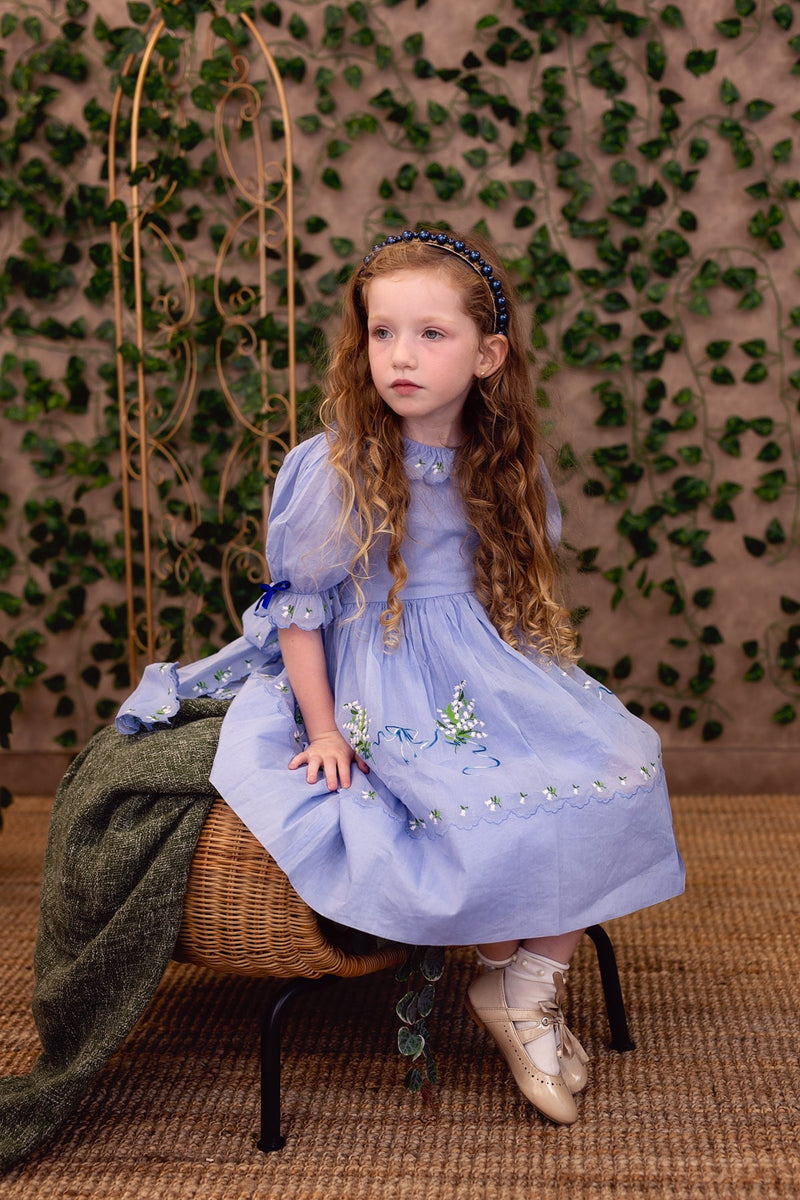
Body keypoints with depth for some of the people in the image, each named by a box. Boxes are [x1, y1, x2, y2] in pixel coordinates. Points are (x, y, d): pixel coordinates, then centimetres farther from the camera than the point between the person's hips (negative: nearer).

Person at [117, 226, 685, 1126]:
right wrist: (323, 731, -9)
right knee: (502, 807, -27)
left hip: (490, 667, 6)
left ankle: (532, 988, -1)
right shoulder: (331, 467, -12)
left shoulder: (500, 464, 4)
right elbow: (298, 609, -8)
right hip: (384, 682, -6)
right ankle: (501, 979, 5)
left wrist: (538, 677, 7)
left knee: (616, 768, -13)